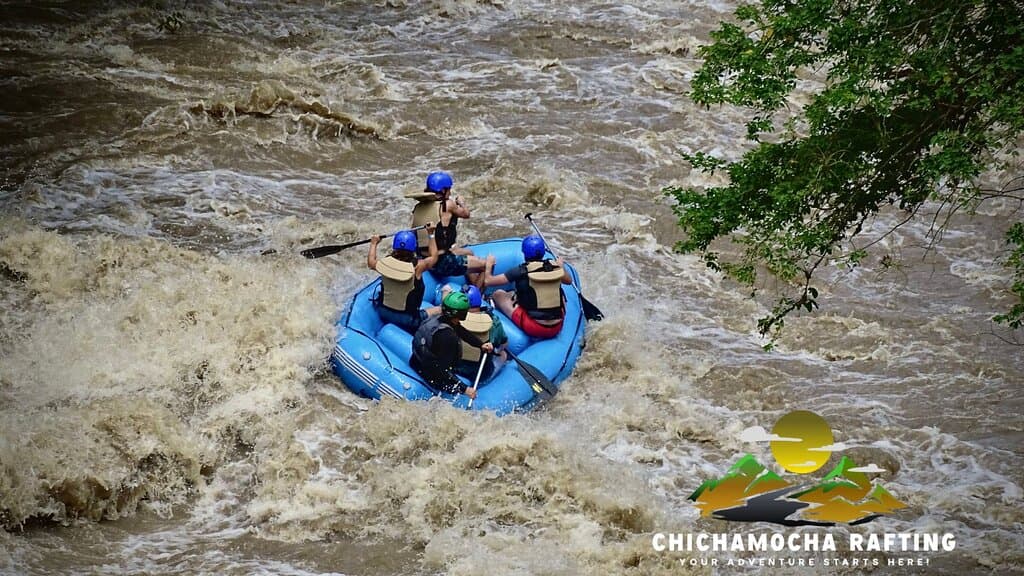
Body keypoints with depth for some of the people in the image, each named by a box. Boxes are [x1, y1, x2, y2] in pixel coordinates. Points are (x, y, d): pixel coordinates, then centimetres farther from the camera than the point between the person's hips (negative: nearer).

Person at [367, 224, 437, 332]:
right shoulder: (417, 266, -22)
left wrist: (373, 244, 27)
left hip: (383, 312, 5)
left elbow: (371, 263, 12)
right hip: (406, 318, -5)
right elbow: (434, 256, -1)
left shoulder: (385, 262, -12)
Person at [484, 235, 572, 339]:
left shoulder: (521, 271, -11)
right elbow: (569, 280, 24)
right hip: (557, 329, 4)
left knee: (498, 294, 13)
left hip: (533, 329, -4)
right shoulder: (554, 267, 1)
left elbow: (488, 281, -5)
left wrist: (489, 264, 15)